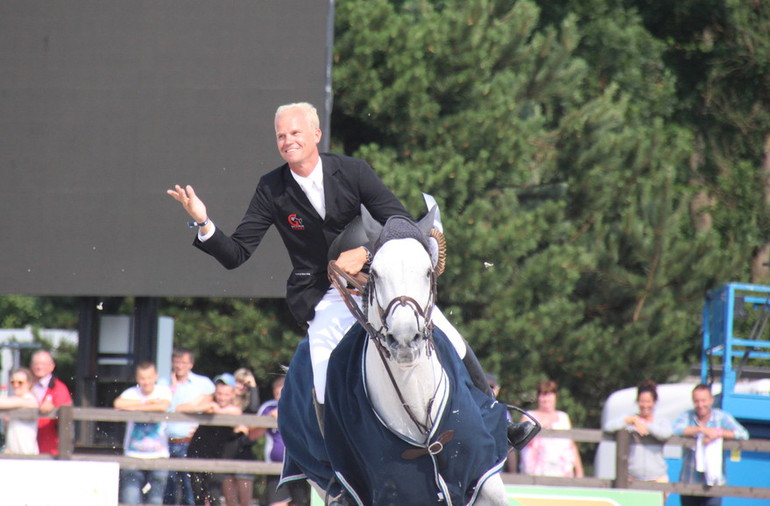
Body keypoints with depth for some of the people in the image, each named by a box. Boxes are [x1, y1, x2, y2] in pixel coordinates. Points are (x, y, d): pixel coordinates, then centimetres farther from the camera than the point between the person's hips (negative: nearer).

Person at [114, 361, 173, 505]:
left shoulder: (163, 391, 1)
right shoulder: (132, 393, 1)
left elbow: (163, 406, -20)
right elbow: (118, 404, -20)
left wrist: (135, 407, -13)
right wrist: (148, 403, -13)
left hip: (158, 457, 0)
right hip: (133, 457, 0)